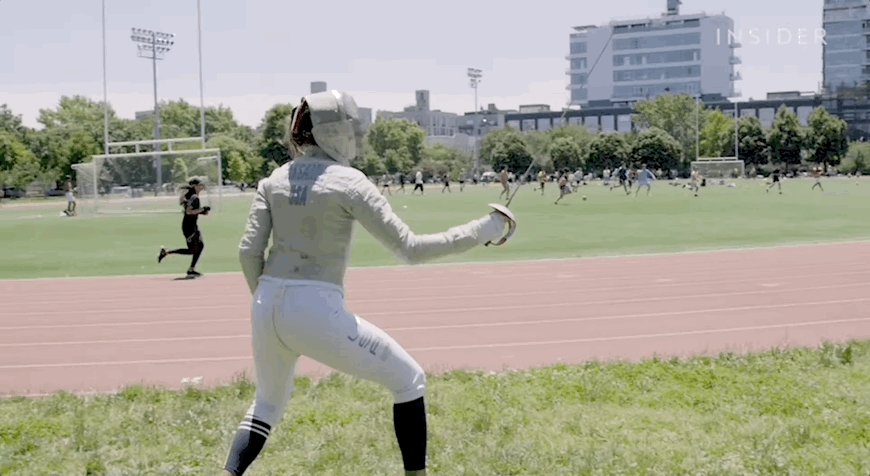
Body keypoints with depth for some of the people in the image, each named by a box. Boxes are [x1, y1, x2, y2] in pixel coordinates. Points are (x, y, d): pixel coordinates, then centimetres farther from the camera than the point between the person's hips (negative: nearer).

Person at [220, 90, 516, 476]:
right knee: (408, 380, 13)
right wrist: (484, 230, -6)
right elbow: (410, 249, -12)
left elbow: (249, 251, 4)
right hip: (317, 314, -6)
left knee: (269, 404, 31)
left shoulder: (275, 179, 8)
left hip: (268, 311, 6)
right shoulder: (348, 181, -8)